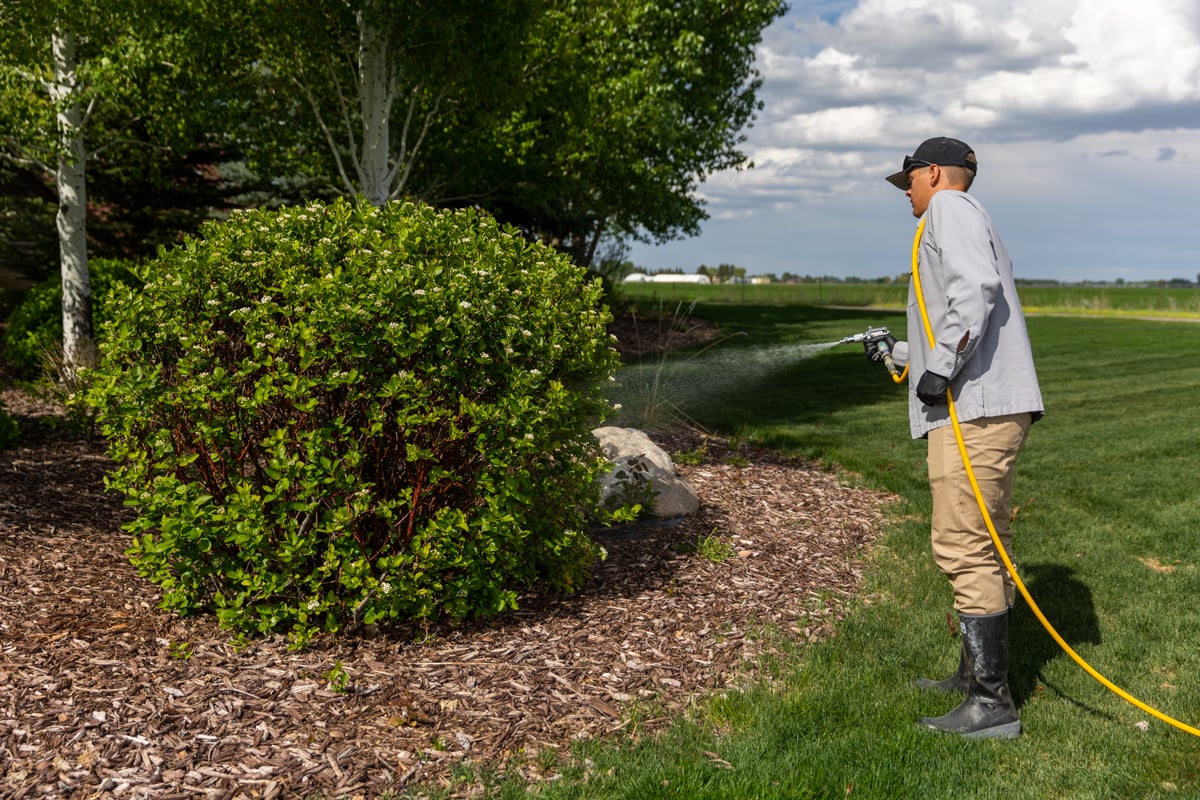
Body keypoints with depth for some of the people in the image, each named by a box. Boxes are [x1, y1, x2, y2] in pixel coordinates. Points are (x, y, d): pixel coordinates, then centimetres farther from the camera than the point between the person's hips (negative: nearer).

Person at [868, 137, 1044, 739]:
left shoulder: (949, 207, -1)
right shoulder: (973, 223, 29)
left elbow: (976, 287, -21)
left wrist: (941, 366, -20)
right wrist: (901, 352, 43)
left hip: (975, 408, -11)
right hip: (995, 406, 11)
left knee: (964, 549, -10)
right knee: (985, 548, 15)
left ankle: (992, 704, -7)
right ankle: (975, 675, 26)